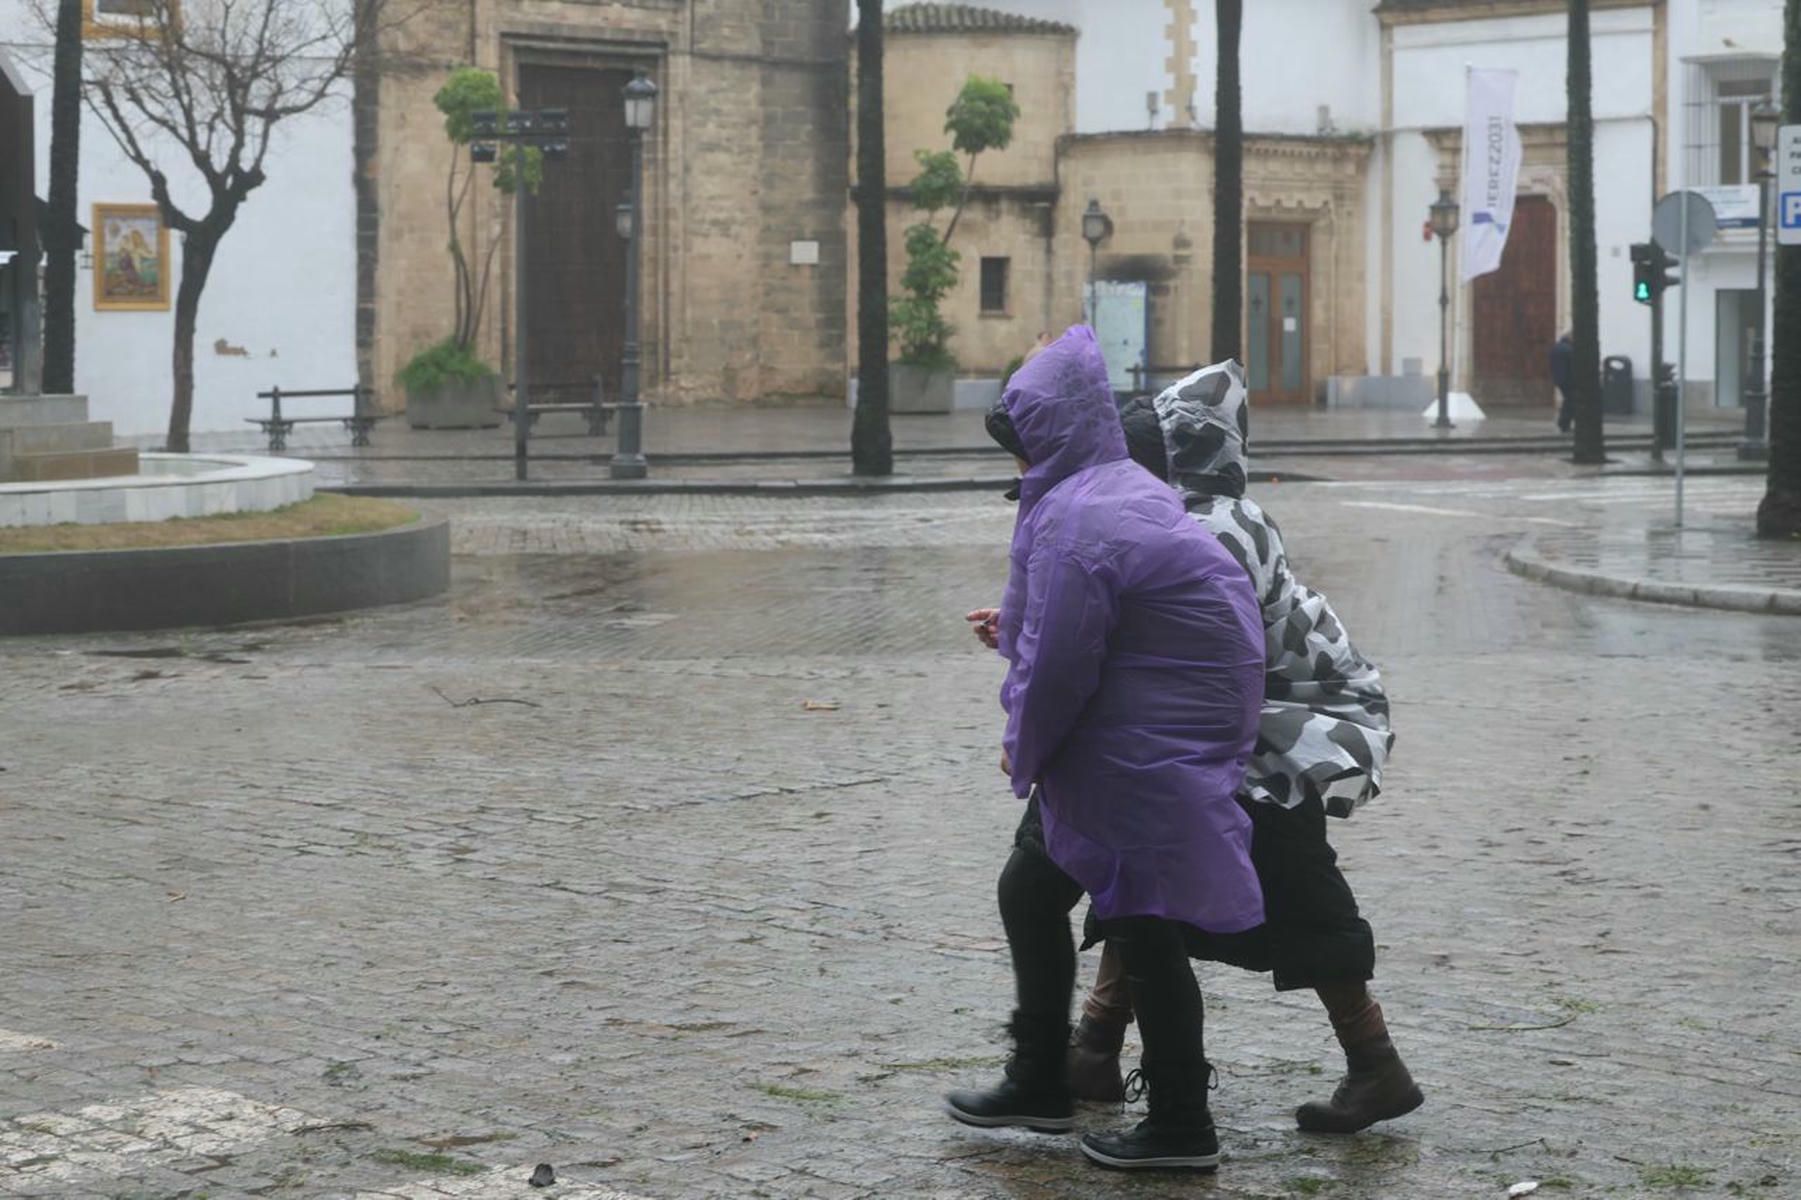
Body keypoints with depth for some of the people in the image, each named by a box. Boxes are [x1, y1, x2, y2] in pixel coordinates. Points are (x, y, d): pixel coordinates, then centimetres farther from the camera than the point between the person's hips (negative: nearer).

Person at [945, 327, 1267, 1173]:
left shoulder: (1073, 524, -23)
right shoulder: (1123, 491, 9)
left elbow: (1057, 667, -22)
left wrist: (1022, 749, -5)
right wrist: (1016, 628, 20)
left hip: (1142, 758, -11)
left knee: (1142, 930, -1)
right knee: (1030, 891, 18)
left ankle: (1181, 1127, 10)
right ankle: (1038, 1084, 29)